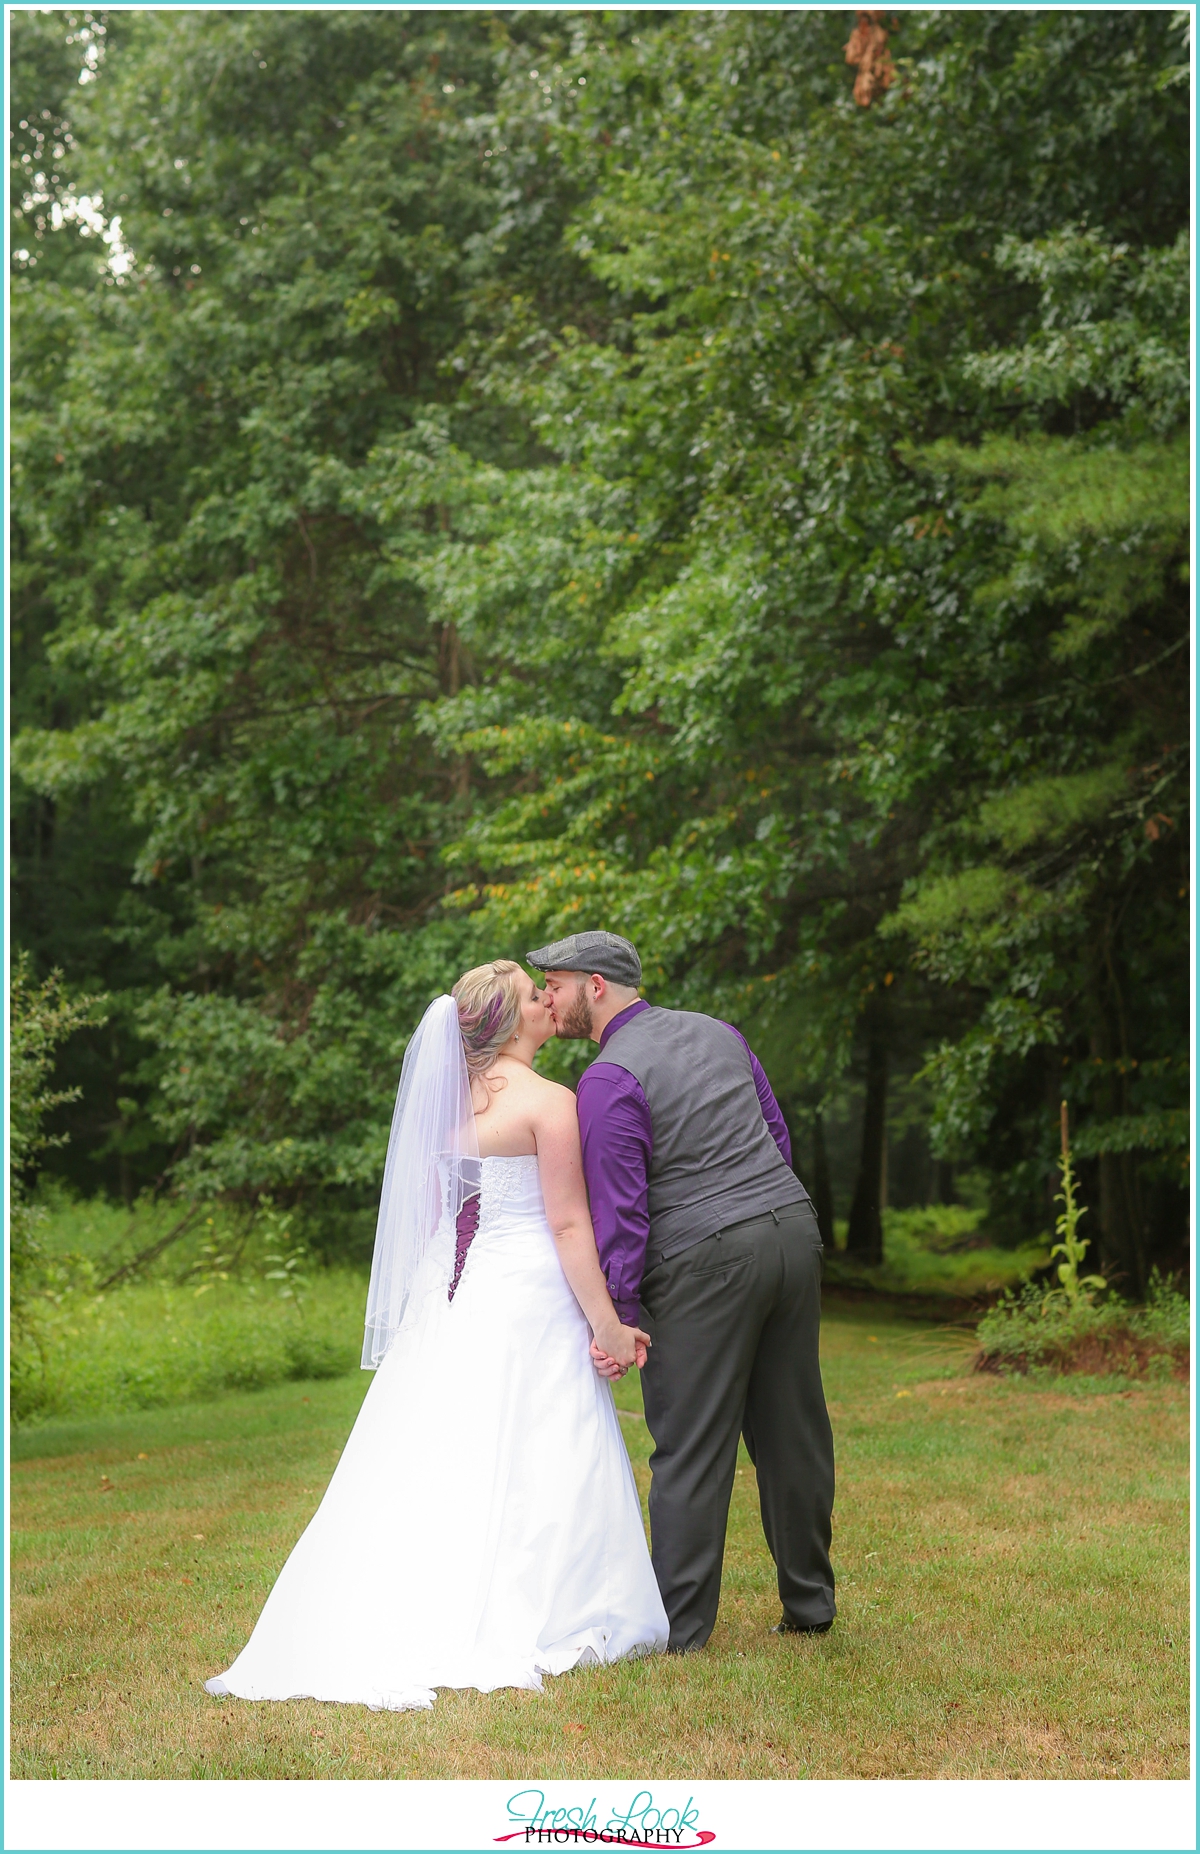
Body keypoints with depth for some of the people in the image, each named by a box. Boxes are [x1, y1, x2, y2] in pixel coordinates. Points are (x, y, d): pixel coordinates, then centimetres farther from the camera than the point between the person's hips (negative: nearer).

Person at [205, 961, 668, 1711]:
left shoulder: (450, 1095, 9)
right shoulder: (550, 1103, -11)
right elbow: (568, 1224, -14)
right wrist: (607, 1324, -10)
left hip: (450, 1289, 7)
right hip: (527, 1292, -7)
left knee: (436, 1461, 10)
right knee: (523, 1467, -1)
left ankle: (390, 1626, 10)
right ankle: (519, 1624, 2)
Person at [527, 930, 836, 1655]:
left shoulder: (609, 1080, -9)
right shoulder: (718, 1031, 13)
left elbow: (620, 1208, -13)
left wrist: (621, 1315, -10)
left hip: (705, 1258, -7)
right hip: (795, 1229, 7)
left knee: (692, 1447, -1)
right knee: (793, 1429, 13)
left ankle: (679, 1627, 4)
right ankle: (810, 1602, 22)